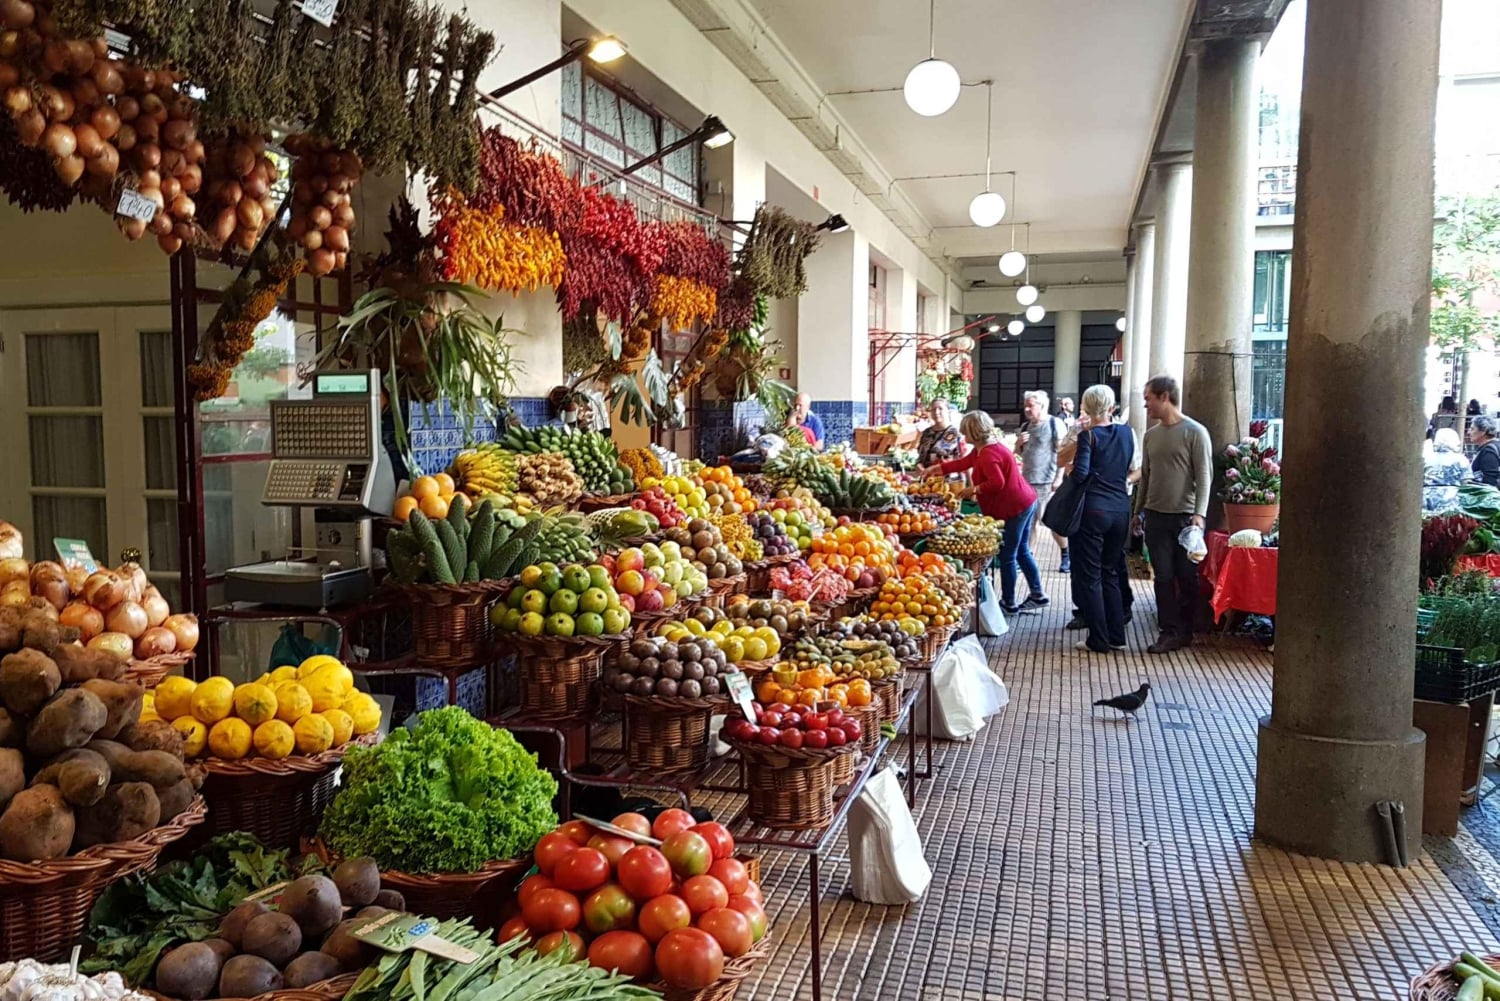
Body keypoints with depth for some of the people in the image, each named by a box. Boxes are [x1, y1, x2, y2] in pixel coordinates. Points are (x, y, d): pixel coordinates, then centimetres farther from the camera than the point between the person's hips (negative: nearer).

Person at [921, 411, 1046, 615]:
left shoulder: (988, 454, -20)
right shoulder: (983, 449, 14)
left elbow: (997, 482, -29)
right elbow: (962, 462, 23)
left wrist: (974, 489, -15)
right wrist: (935, 468, 24)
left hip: (1014, 508, -11)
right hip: (1025, 502, 11)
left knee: (1007, 556, -1)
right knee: (1022, 552, 18)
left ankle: (1008, 603, 8)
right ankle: (1038, 595, 23)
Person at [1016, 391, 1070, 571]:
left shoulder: (1055, 424, -7)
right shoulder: (1026, 426, 14)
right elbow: (1020, 452, 22)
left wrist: (1059, 478, -17)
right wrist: (1019, 442, 0)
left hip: (1048, 481, -6)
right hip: (1027, 480, 6)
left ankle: (1067, 555, 12)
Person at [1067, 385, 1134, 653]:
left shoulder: (1088, 435, -9)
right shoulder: (1126, 433, 6)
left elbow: (1080, 474, -17)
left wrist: (1070, 471, 3)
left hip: (1094, 510, -5)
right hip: (1121, 509, 5)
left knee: (1090, 576, 4)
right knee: (1110, 573, 17)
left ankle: (1099, 640, 5)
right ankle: (1117, 636, 18)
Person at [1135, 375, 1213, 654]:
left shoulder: (1195, 432, -6)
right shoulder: (1151, 435, 11)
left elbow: (1204, 477, -10)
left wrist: (1199, 514, -18)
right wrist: (1138, 511, 16)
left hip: (1184, 516, -5)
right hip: (1155, 515, 5)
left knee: (1187, 577, 5)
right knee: (1163, 576, 3)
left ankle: (1185, 630, 15)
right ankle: (1170, 631, 7)